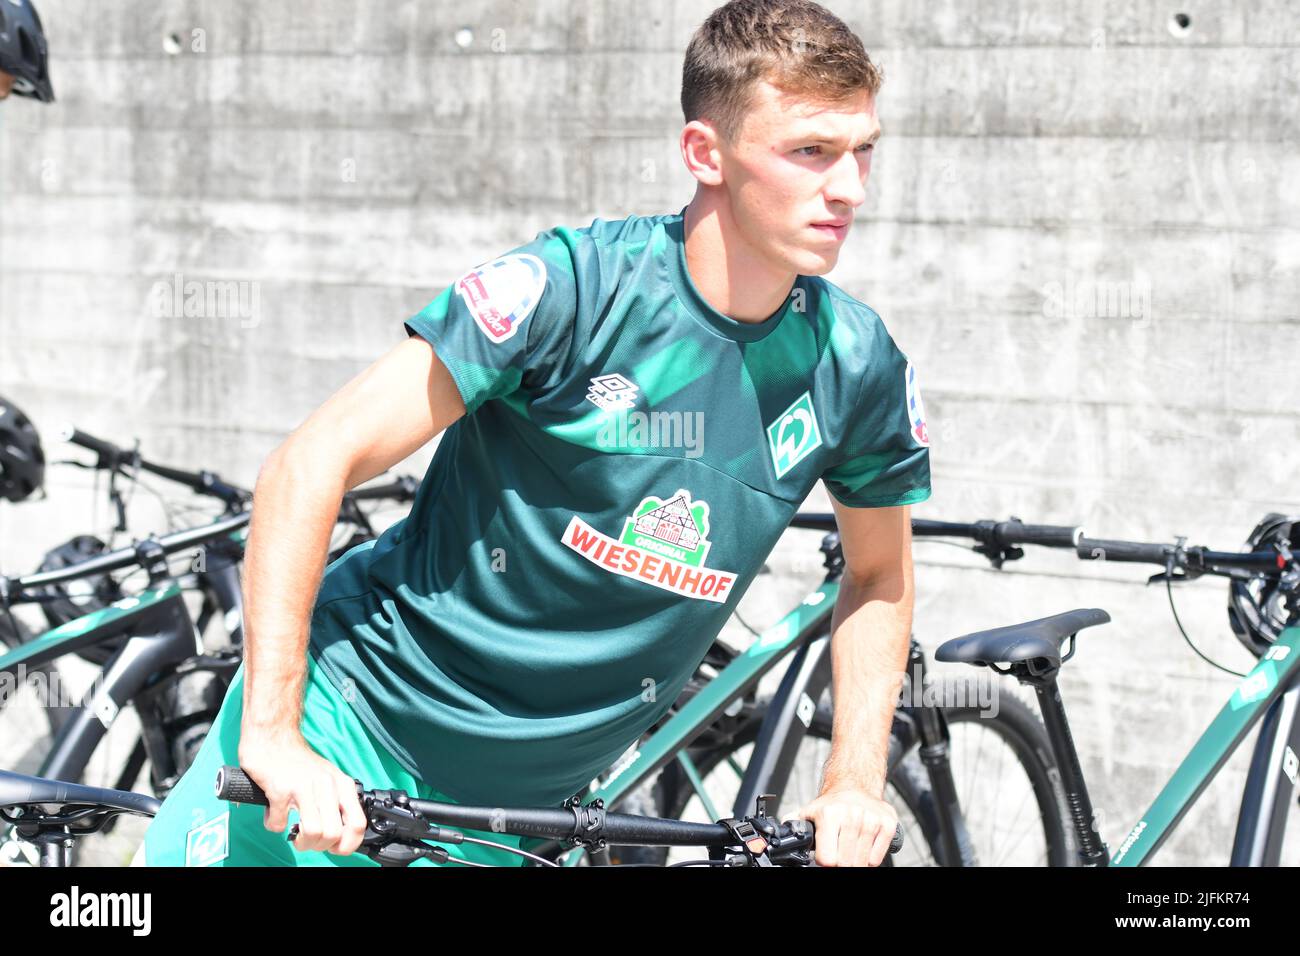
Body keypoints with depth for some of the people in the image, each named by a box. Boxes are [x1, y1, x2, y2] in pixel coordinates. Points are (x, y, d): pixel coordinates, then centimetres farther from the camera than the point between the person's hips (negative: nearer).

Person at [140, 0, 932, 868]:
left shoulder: (858, 366, -6)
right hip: (346, 739, -3)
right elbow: (314, 463, -21)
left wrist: (855, 782, 1)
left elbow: (880, 573, 13)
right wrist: (273, 733, -25)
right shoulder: (574, 286, -20)